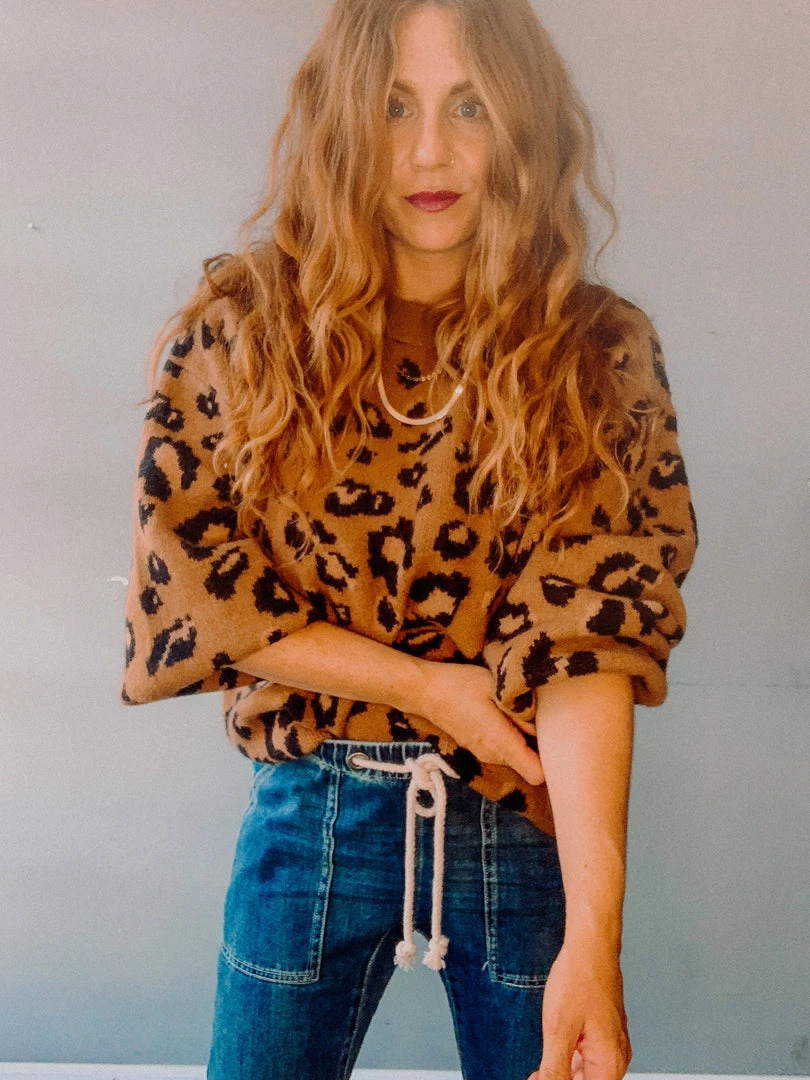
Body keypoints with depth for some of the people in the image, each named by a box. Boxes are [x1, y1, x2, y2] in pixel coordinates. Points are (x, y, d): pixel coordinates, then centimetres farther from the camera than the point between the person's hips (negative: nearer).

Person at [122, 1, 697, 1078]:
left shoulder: (599, 354, -6)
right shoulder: (240, 326, -4)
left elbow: (588, 637, -16)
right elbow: (183, 579, -6)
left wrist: (593, 935, -25)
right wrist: (425, 684, -13)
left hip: (524, 823, 0)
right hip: (313, 816, 1)